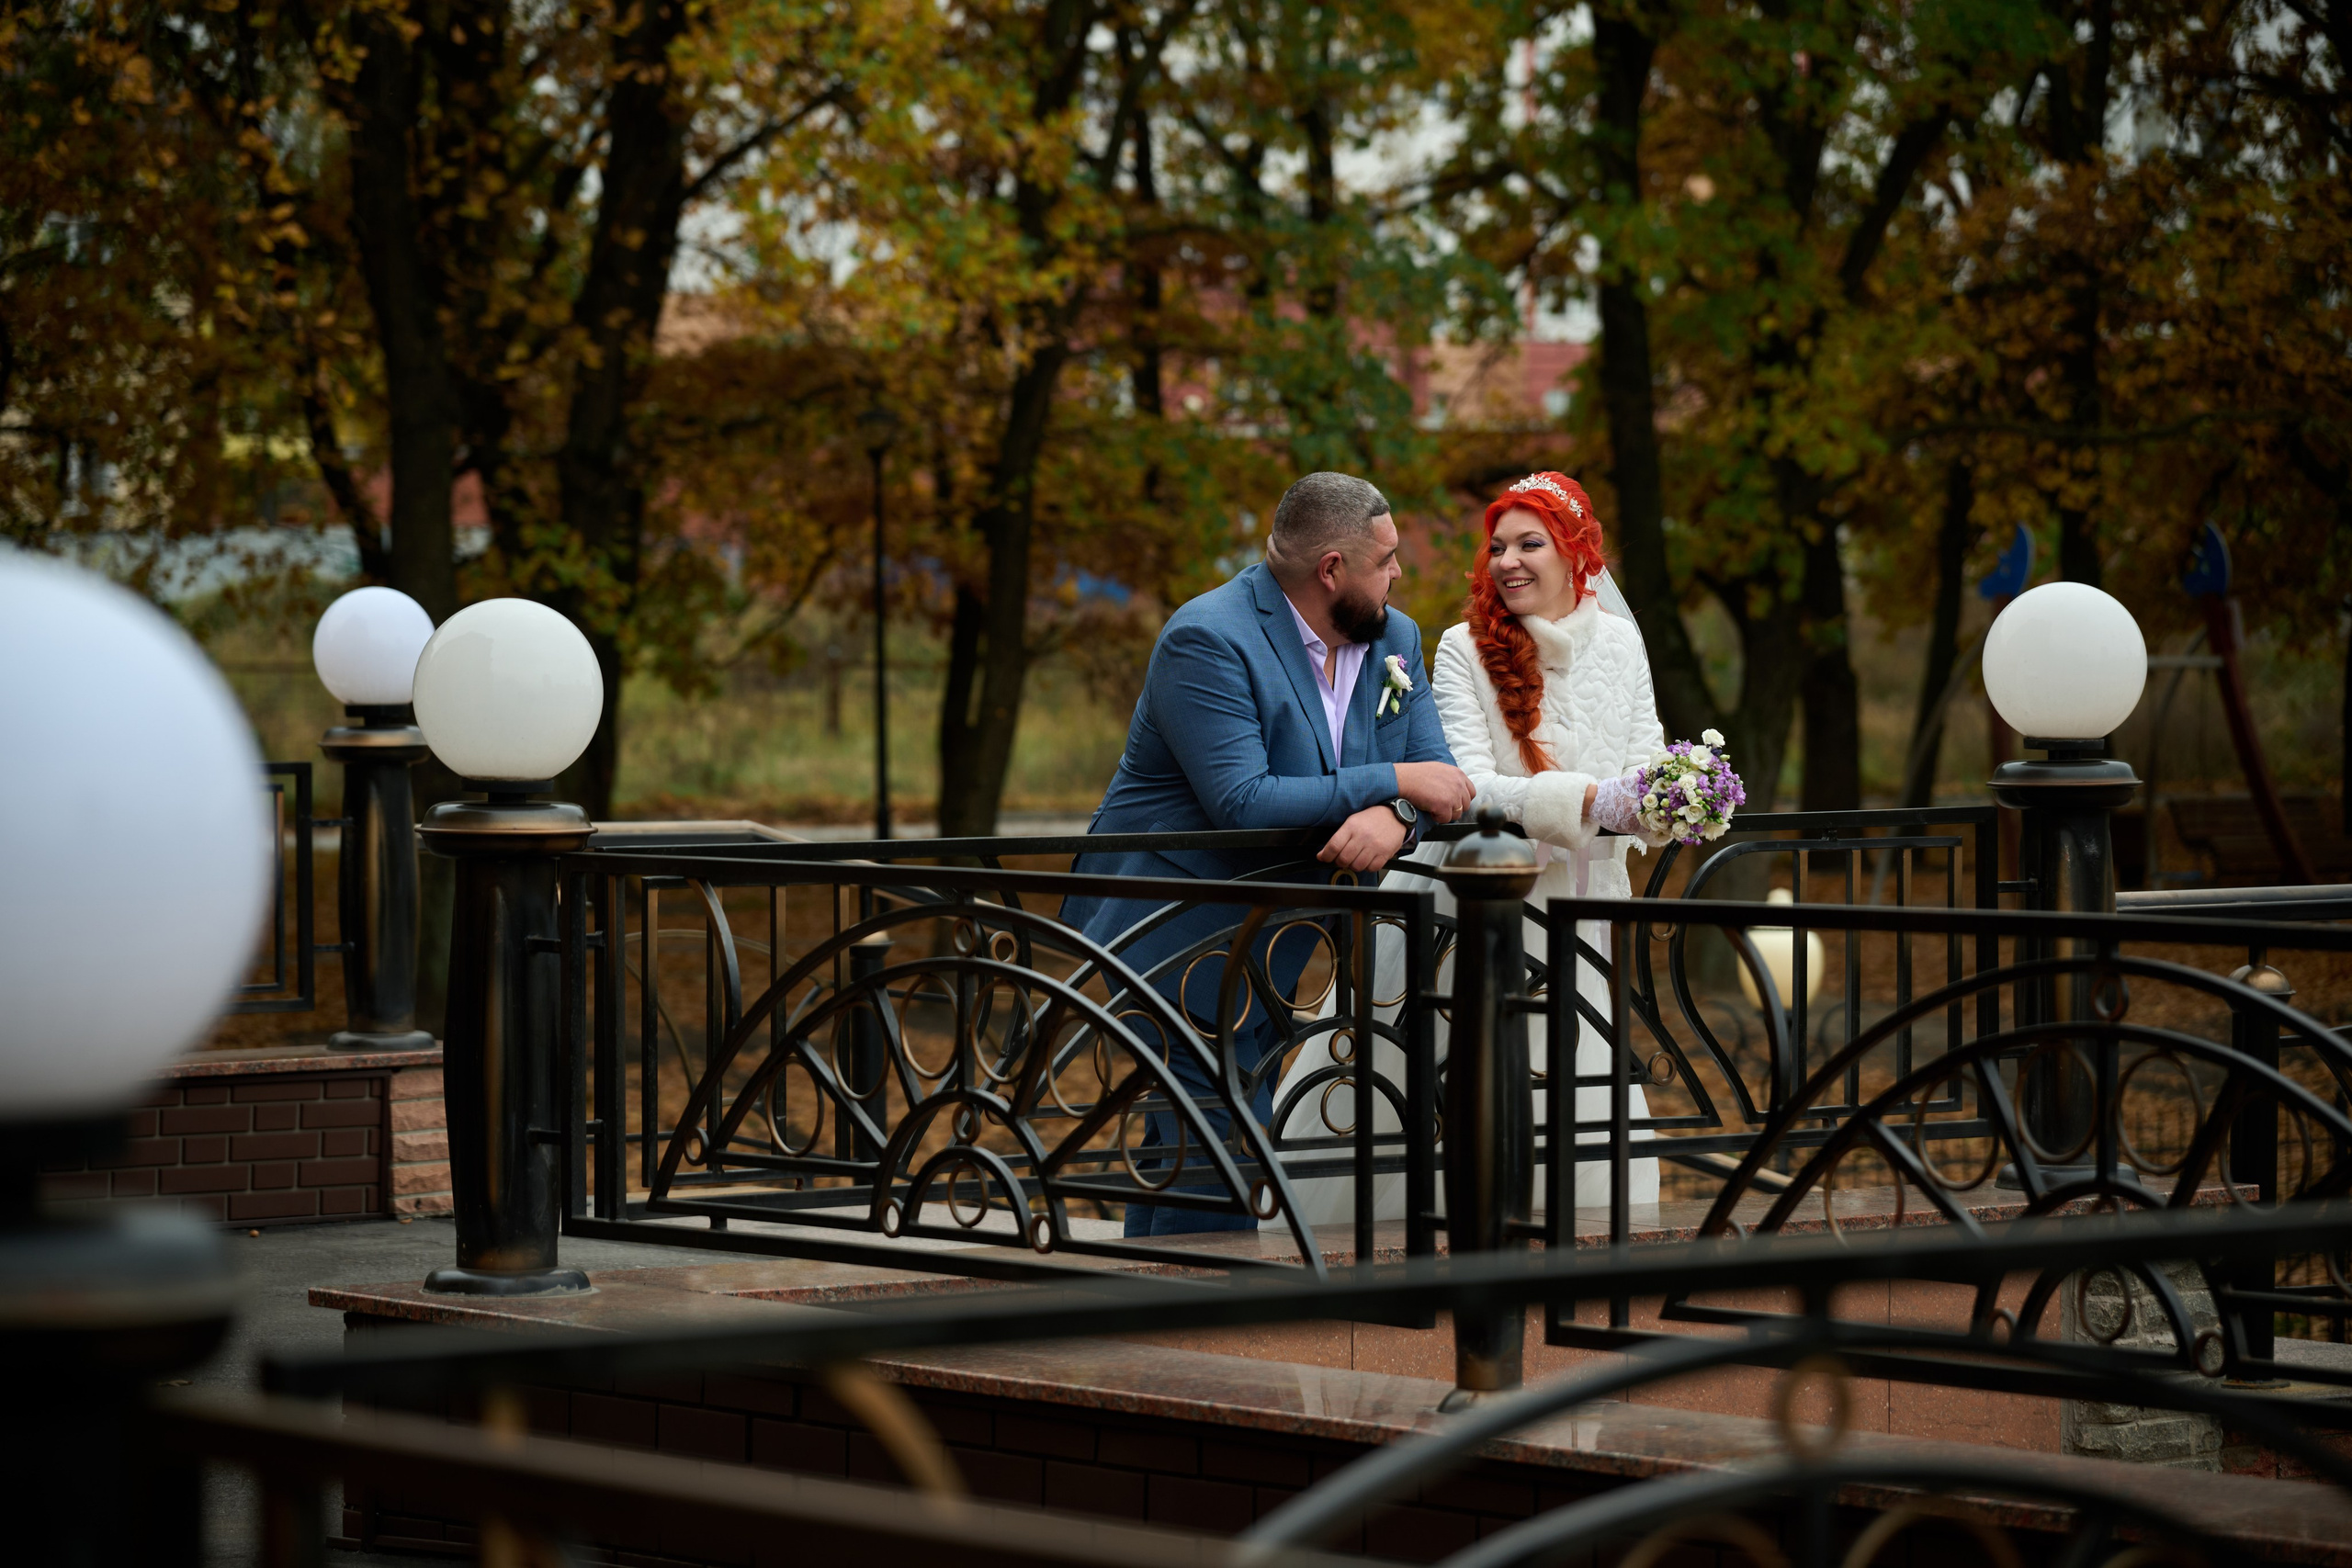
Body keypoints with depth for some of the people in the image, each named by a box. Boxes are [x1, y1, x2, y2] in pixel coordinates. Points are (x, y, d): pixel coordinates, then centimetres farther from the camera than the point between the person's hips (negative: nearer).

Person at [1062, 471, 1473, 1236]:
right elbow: (1242, 804, -28)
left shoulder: (1393, 641, 6)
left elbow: (1440, 780, 2)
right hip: (1175, 935, -8)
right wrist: (1394, 784, -22)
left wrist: (1392, 818, -23)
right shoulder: (1210, 639, -19)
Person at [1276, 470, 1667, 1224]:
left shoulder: (1618, 641, 3)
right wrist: (1586, 801, -31)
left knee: (1579, 1100, 8)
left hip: (1581, 901, 4)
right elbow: (1469, 788, -20)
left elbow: (1644, 765, 3)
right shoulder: (1465, 650, -10)